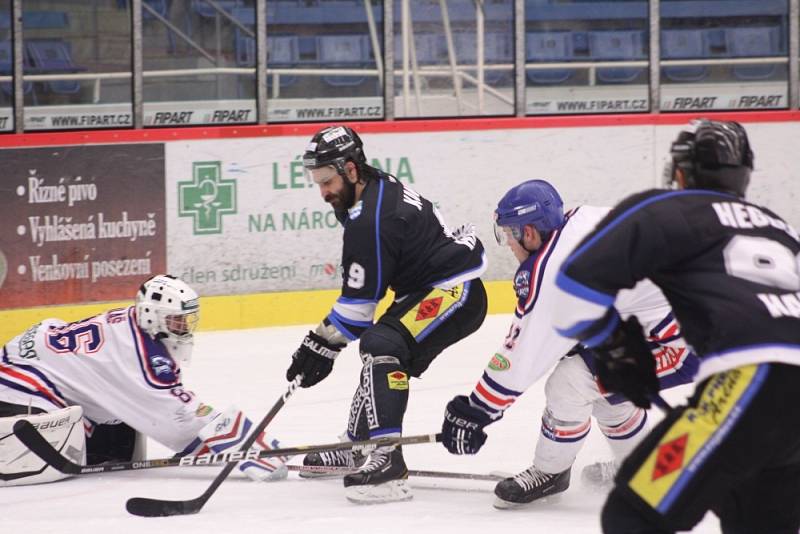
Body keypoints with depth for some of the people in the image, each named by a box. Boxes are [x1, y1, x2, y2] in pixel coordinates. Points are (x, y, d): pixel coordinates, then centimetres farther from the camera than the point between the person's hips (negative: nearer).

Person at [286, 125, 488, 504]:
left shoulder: (372, 219, -23)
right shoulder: (378, 188, 8)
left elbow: (359, 301, -19)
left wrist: (322, 344, -10)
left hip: (455, 291, -12)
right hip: (428, 288, 12)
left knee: (382, 345, -29)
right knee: (378, 352, 26)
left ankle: (386, 459, -38)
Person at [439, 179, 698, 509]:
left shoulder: (547, 274, -17)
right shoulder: (584, 219, 6)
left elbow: (521, 358, -12)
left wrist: (474, 411, -2)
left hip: (679, 344, -10)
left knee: (568, 384, -10)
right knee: (597, 379, 25)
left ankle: (550, 471, 11)